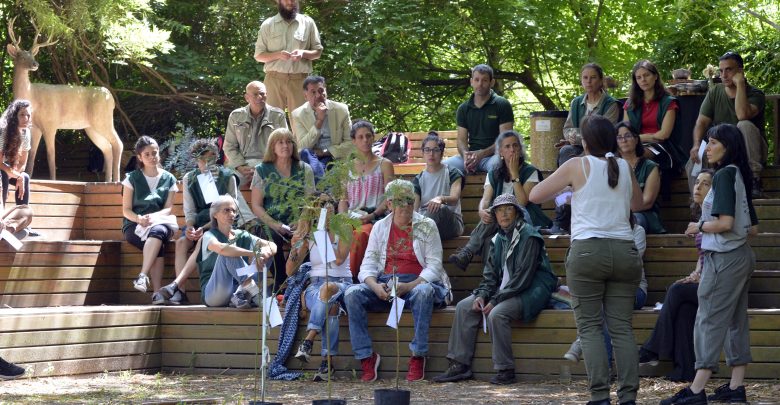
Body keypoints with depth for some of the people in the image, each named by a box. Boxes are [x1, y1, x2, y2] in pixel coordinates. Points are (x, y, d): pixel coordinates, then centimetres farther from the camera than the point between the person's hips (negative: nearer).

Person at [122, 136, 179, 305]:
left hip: (160, 222, 1)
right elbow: (126, 210, 4)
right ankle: (157, 292, -45)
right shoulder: (132, 178, 9)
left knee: (158, 232, -39)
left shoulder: (169, 179, 14)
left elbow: (168, 208, 5)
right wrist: (139, 219, -18)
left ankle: (143, 277, -48)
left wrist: (153, 217, -17)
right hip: (135, 225, -1)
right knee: (158, 246, -35)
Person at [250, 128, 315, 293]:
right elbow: (256, 206, 4)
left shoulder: (304, 169, 14)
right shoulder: (262, 171, 10)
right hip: (271, 227, -1)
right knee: (274, 240, -34)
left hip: (299, 228, 1)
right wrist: (277, 226, -10)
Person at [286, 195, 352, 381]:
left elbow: (339, 259, -13)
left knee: (328, 288, -41)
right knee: (331, 306, -38)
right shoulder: (309, 237, 12)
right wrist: (294, 248, -6)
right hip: (314, 285, 2)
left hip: (341, 283, -1)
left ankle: (308, 341, -50)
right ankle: (328, 361, -46)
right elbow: (290, 272, 11)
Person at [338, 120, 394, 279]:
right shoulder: (348, 167, 22)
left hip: (376, 218, -3)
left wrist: (372, 215, -12)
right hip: (351, 217, 3)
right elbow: (343, 199, 18)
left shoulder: (384, 164, 12)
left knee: (360, 233, -39)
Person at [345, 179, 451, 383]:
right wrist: (375, 286, -16)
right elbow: (368, 265, 8)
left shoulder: (426, 226, 4)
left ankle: (418, 357, -32)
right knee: (352, 294, -24)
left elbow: (434, 265, -3)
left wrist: (409, 286, -19)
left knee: (423, 292, -39)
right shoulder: (380, 227, 12)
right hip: (384, 284, 3)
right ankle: (366, 357, -22)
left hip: (417, 283, -3)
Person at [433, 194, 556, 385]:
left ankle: (506, 371, -23)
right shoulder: (498, 239, 13)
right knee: (464, 307, -4)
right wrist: (482, 295, -7)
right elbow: (490, 274, 14)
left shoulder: (528, 236, -13)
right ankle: (459, 365, -7)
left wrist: (495, 301, -20)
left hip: (530, 291, -9)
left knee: (497, 314, -33)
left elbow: (523, 277, -19)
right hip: (504, 290, 9)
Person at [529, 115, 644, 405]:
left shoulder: (577, 166, -1)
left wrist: (565, 186, 18)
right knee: (621, 327, 4)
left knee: (590, 326, 0)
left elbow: (535, 195, 4)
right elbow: (638, 203, 30)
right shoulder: (625, 167, 11)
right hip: (624, 251, 4)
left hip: (587, 250, -3)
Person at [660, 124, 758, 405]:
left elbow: (724, 222, -24)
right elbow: (753, 227, 18)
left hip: (724, 257, -9)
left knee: (709, 320, -9)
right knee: (735, 321, 10)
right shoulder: (741, 176, 13)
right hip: (742, 254, 9)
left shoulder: (724, 175, -14)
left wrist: (699, 227, -7)